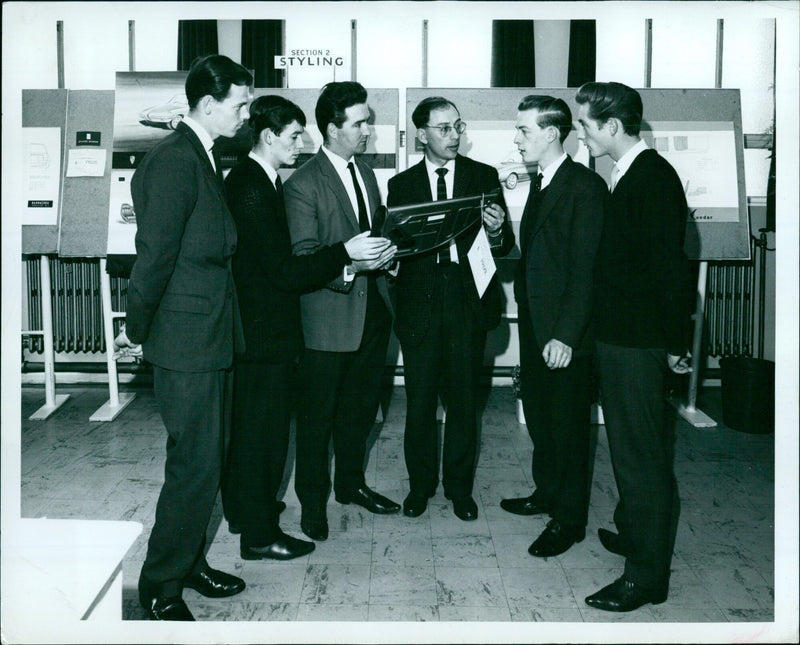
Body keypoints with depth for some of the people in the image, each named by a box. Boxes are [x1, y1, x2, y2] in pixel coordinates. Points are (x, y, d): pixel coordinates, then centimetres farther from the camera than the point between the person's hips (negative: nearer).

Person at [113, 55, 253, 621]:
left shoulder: (206, 160, 14)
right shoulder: (173, 161, -17)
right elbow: (154, 253, -19)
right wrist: (137, 330, -10)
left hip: (214, 339, 10)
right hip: (187, 343, -9)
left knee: (207, 461, 17)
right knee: (195, 467, -2)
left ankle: (189, 562, 33)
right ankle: (160, 587, 14)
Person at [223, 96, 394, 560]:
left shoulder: (253, 181, 11)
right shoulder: (254, 191, -21)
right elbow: (285, 271, -23)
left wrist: (338, 261, 9)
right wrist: (344, 253, -19)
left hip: (257, 327, 10)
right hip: (265, 332, -10)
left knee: (253, 425, 21)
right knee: (264, 429, 0)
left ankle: (250, 507, 38)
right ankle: (259, 535, 13)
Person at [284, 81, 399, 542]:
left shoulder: (366, 173, 13)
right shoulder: (303, 184, -12)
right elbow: (303, 258, -16)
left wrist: (388, 252, 0)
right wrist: (351, 265, -29)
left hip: (372, 309, 7)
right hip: (329, 318, -7)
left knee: (361, 407, 19)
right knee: (318, 415, 4)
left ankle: (351, 483, 37)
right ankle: (313, 502, 20)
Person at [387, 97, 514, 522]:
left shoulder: (484, 177, 7)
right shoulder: (402, 184, 8)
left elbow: (505, 246, 3)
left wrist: (496, 231, -19)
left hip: (468, 304, 0)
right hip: (420, 306, 0)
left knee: (463, 402, 7)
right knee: (420, 402, 6)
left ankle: (459, 486, 24)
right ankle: (420, 485, 24)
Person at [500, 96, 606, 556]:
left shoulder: (586, 187, -15)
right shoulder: (541, 185, 13)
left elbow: (586, 268, -19)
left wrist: (565, 335, -21)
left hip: (565, 335, -9)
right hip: (534, 326, 9)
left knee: (568, 426, 4)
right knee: (539, 417, 20)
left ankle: (570, 518, 17)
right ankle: (547, 493, 37)